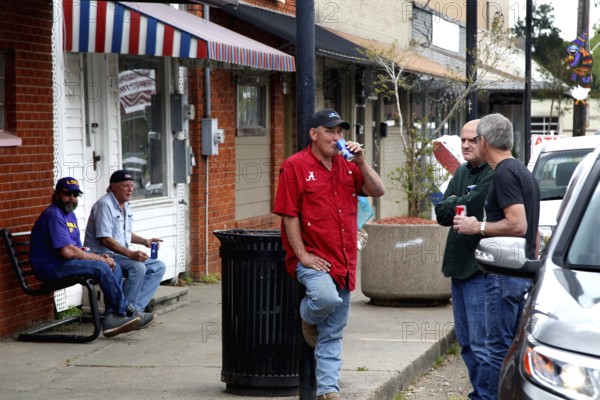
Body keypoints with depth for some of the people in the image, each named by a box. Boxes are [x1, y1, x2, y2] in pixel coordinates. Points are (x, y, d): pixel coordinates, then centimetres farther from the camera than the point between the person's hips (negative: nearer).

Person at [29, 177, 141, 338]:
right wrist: (99, 258, -16)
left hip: (64, 264, 10)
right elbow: (67, 251, -24)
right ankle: (124, 311, -12)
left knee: (114, 267, -1)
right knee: (101, 267, -25)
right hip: (51, 269, -10)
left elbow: (79, 249, 16)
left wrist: (99, 257, -4)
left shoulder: (70, 215, 17)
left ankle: (111, 318, -13)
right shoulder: (53, 215, -15)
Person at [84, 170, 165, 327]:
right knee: (138, 267, -32)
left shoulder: (125, 205, 16)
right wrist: (131, 254, -30)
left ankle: (135, 309, -16)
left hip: (124, 254, 10)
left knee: (159, 267, -4)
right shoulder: (104, 205, -15)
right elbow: (105, 239, -23)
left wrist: (144, 241, 9)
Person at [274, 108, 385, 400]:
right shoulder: (295, 166, -5)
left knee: (332, 335, 8)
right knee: (327, 297, -33)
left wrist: (361, 162, -6)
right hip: (312, 258, -5)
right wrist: (303, 255, -13)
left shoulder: (347, 166, 12)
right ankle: (307, 317, 2)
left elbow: (377, 191, 6)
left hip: (342, 261, 5)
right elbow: (289, 215, -8)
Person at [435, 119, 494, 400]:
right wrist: (459, 206, -9)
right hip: (459, 266, 9)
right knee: (466, 342, 15)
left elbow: (470, 208, -19)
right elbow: (441, 214, 10)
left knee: (481, 344, -9)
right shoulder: (461, 173, 15)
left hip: (481, 269, -9)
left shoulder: (494, 175, -12)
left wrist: (452, 204, -1)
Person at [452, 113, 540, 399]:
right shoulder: (524, 172, 16)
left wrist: (478, 227, -13)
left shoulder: (504, 174, -15)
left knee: (498, 347, -6)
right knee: (514, 345, 14)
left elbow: (517, 225, -24)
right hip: (524, 272, 10)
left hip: (505, 273, -10)